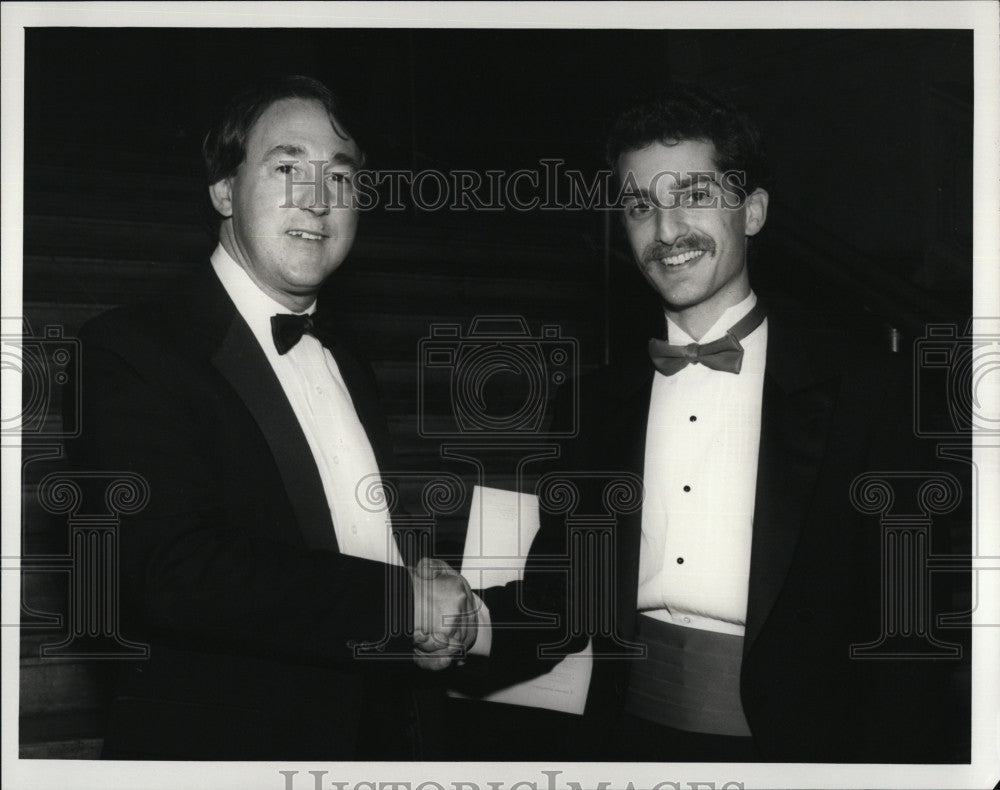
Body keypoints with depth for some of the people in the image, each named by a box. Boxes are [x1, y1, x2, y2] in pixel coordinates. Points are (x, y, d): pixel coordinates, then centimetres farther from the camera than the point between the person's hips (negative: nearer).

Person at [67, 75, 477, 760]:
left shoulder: (348, 366, 10)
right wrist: (404, 603, -21)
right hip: (217, 741, -7)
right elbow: (172, 576, -26)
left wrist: (442, 607, -7)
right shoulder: (130, 350, -14)